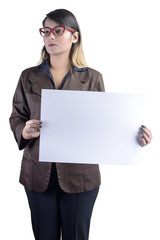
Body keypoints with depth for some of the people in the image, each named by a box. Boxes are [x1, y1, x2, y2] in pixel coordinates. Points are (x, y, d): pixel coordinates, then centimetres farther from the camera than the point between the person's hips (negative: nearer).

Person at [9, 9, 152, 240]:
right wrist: (24, 131, -14)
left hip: (80, 175, -1)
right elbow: (16, 117, 9)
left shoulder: (92, 78, 1)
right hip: (39, 174, 2)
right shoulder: (29, 77, 6)